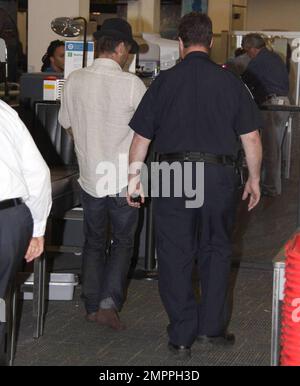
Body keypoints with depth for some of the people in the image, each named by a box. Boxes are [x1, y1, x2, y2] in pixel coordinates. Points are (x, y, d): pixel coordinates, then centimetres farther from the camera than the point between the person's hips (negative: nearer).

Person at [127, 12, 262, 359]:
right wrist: (254, 179, 15)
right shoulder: (230, 82, 1)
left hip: (174, 175, -1)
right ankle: (212, 327, 21)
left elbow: (141, 137, 2)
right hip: (220, 176, 1)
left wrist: (134, 179, 13)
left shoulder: (165, 82, 0)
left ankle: (182, 337, 11)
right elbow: (251, 138, 2)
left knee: (175, 256, 7)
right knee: (215, 252, 18)